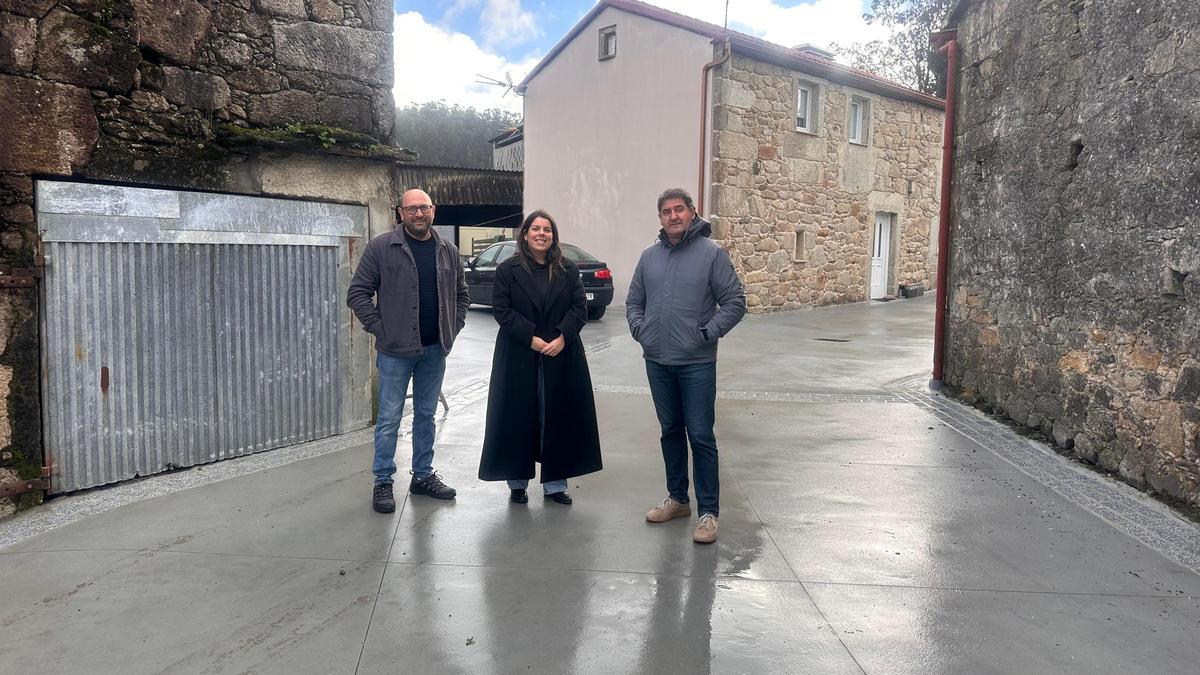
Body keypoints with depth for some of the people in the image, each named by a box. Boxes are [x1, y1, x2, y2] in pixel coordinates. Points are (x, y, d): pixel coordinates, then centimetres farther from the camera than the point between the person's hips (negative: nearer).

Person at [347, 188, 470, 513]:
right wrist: (380, 329, -11)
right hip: (395, 351, -4)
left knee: (426, 415, 14)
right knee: (389, 419, 2)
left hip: (435, 350, 4)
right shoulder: (381, 247, -6)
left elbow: (461, 294, 17)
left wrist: (453, 328, 5)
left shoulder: (447, 251, 8)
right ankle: (383, 483, 14)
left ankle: (423, 475, 26)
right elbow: (357, 293, -6)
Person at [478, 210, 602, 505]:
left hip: (561, 355, 2)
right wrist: (531, 339, -15)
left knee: (558, 417, 5)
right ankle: (517, 482, 15)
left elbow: (579, 307, 2)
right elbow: (502, 310, -5)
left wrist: (562, 337, -13)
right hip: (518, 356, -2)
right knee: (519, 417, 2)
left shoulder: (568, 270, 8)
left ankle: (555, 483, 15)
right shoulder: (508, 270, 2)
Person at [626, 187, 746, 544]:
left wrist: (708, 332, -12)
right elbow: (634, 302, 18)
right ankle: (677, 498, 28)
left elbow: (735, 301, -6)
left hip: (697, 363, -5)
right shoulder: (650, 256, 10)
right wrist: (640, 330, 2)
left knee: (701, 437, -4)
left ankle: (708, 511, 5)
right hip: (657, 361, 5)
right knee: (671, 432, 15)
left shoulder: (712, 253, -5)